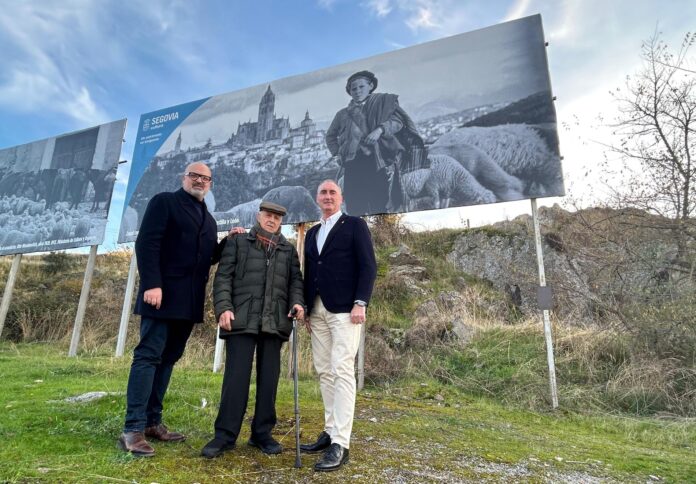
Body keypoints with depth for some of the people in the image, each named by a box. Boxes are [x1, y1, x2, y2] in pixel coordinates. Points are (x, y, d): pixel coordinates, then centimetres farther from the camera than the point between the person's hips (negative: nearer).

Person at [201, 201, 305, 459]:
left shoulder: (288, 250, 17)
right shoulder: (238, 242, 10)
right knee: (236, 376, -3)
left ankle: (262, 433, 19)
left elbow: (295, 280, 13)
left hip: (275, 321, 3)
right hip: (242, 319, -3)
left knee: (269, 378, 7)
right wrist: (223, 307, -10)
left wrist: (297, 302, -7)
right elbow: (223, 276, 2)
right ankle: (225, 435, 8)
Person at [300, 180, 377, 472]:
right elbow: (309, 272, 17)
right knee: (325, 373, 9)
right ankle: (330, 432, 20)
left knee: (342, 371, -10)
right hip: (317, 311, 6)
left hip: (344, 309, -6)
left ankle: (340, 444, -6)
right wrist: (305, 309, 10)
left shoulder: (355, 225, 3)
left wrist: (360, 303, -16)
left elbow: (368, 266, -6)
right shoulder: (312, 233, 20)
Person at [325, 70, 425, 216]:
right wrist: (337, 153, 15)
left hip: (378, 161, -3)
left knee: (379, 206, -14)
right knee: (354, 207, -7)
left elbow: (397, 121, 4)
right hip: (353, 163, 3)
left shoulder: (383, 101, 17)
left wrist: (380, 129, -14)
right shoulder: (343, 114, 24)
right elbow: (330, 136, 33)